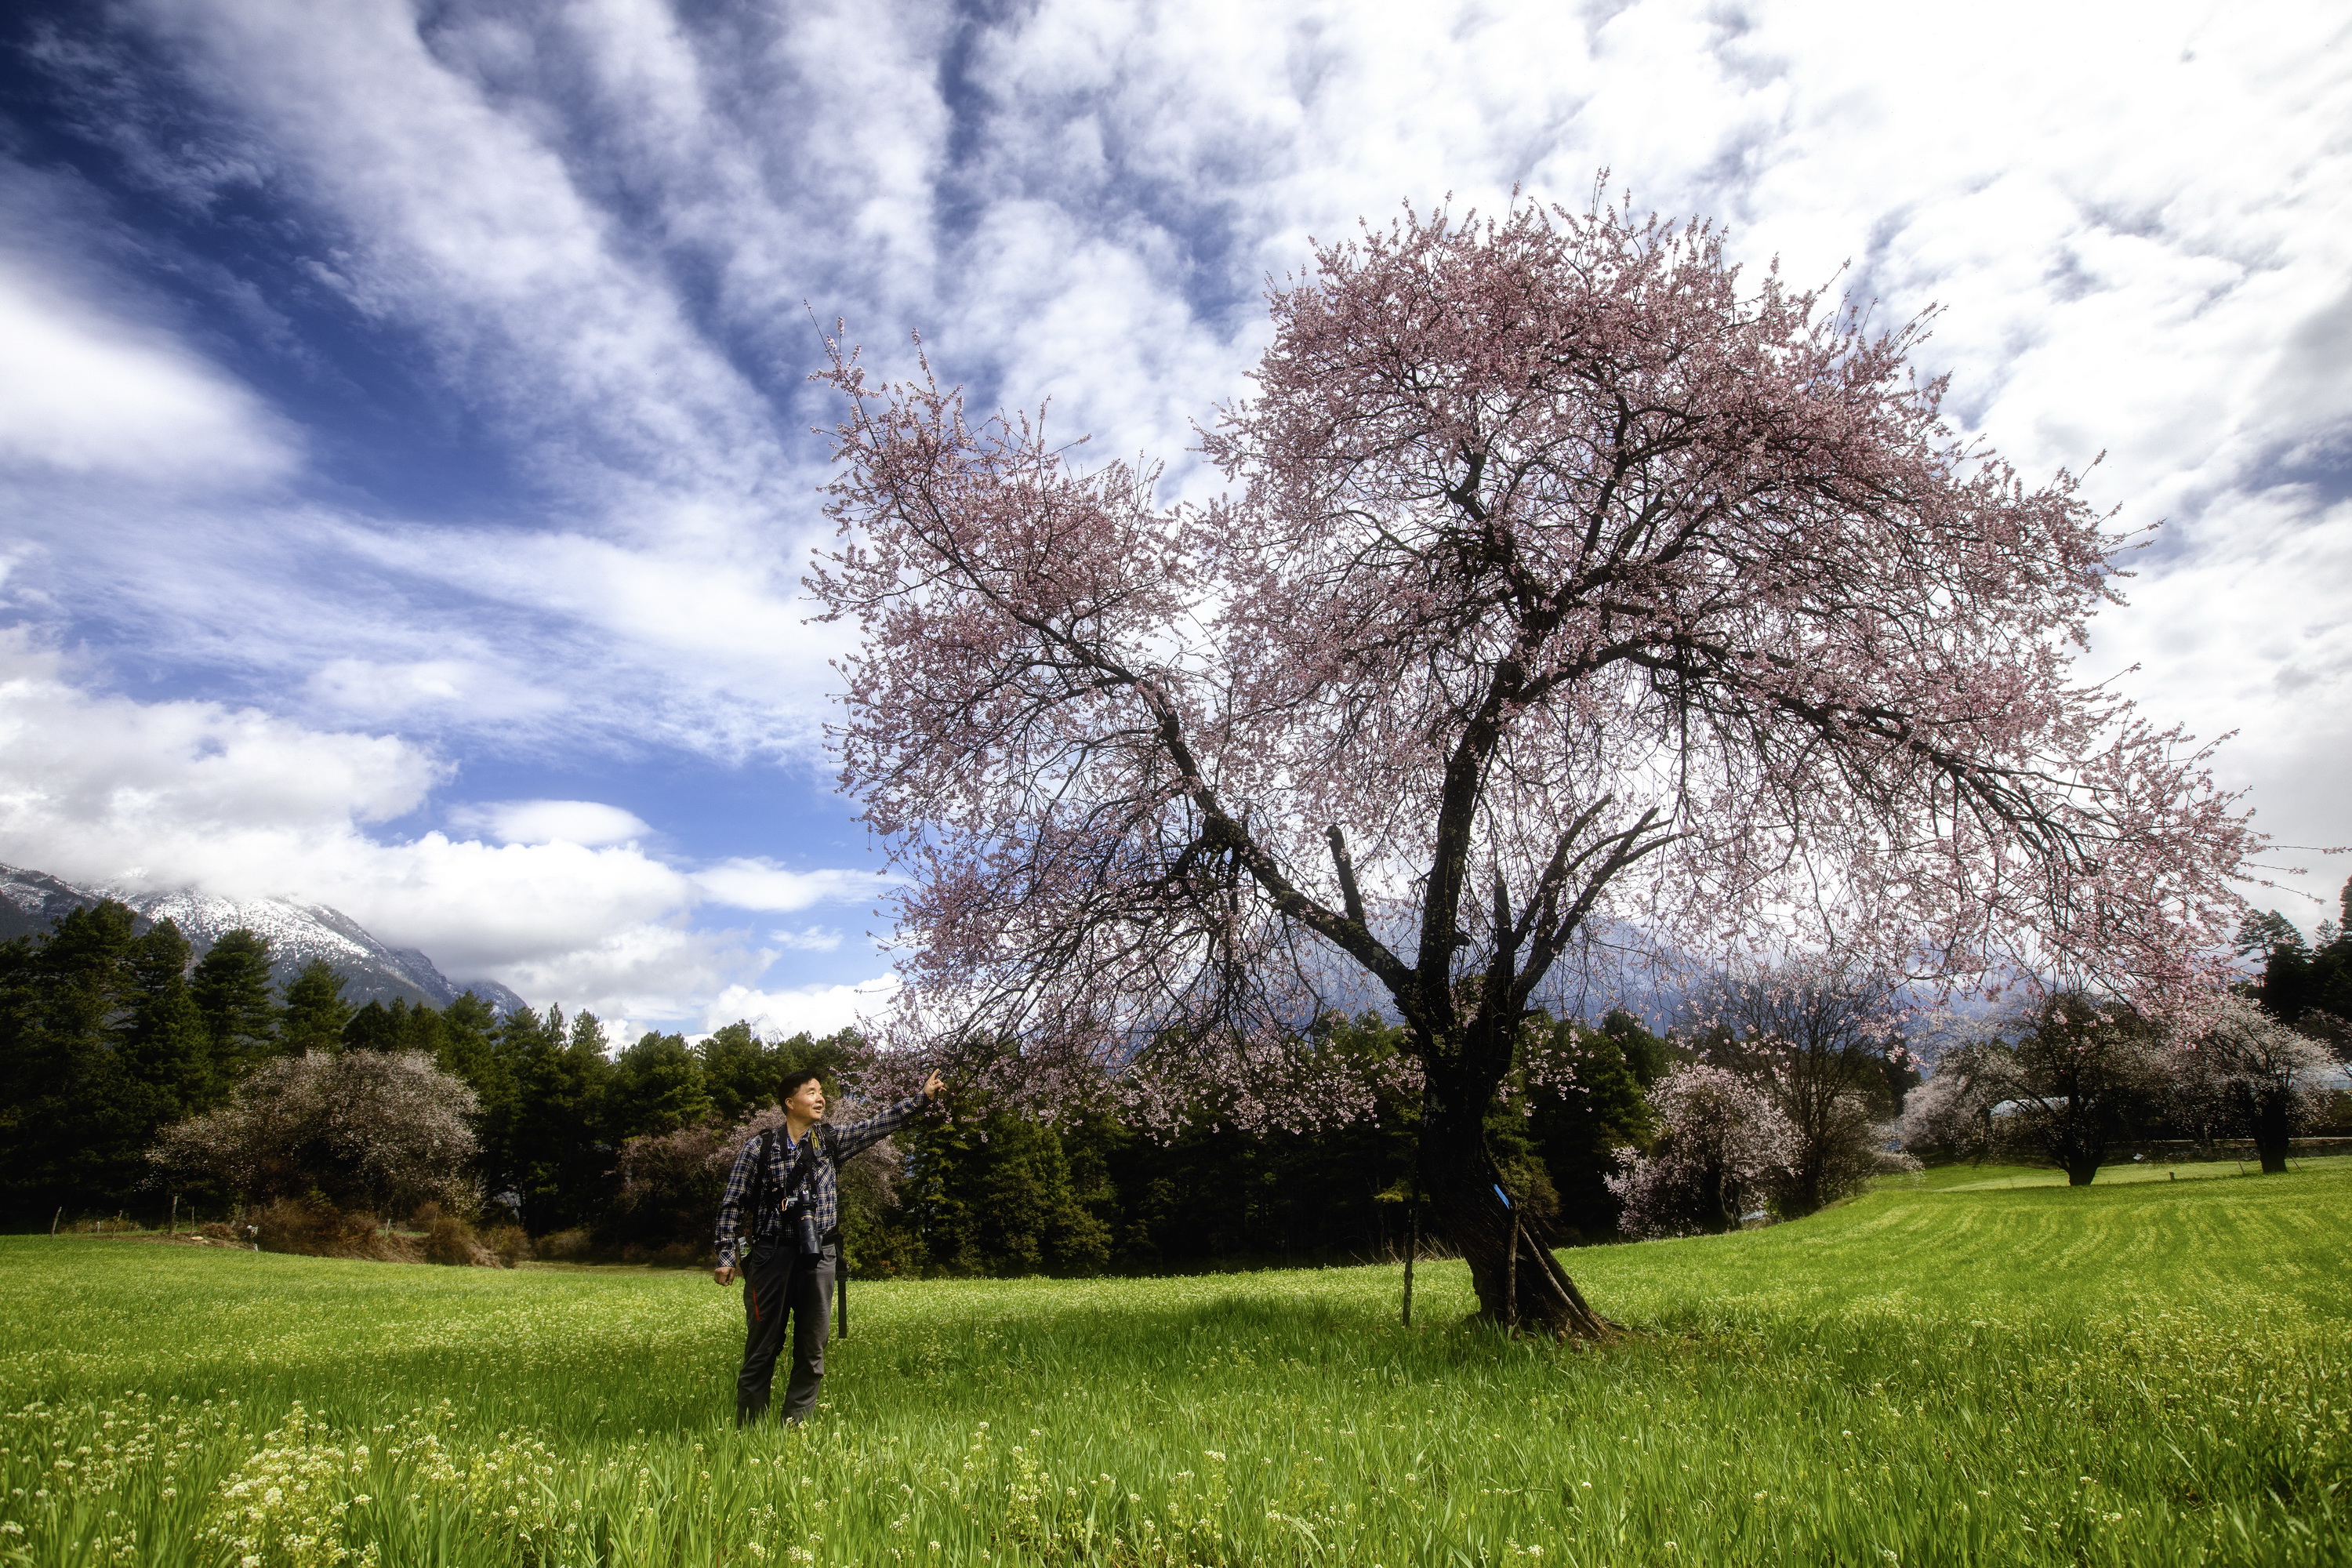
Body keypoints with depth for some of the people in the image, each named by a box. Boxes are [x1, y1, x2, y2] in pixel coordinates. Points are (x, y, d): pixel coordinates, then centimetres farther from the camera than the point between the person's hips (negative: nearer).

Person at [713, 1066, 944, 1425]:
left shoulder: (832, 1140, 8)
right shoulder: (759, 1148, 0)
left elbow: (879, 1125, 3)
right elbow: (732, 1205, 3)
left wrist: (922, 1096, -5)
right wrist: (727, 1257, -4)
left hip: (819, 1257, 3)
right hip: (772, 1257, -3)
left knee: (812, 1353, 7)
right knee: (762, 1349, 3)